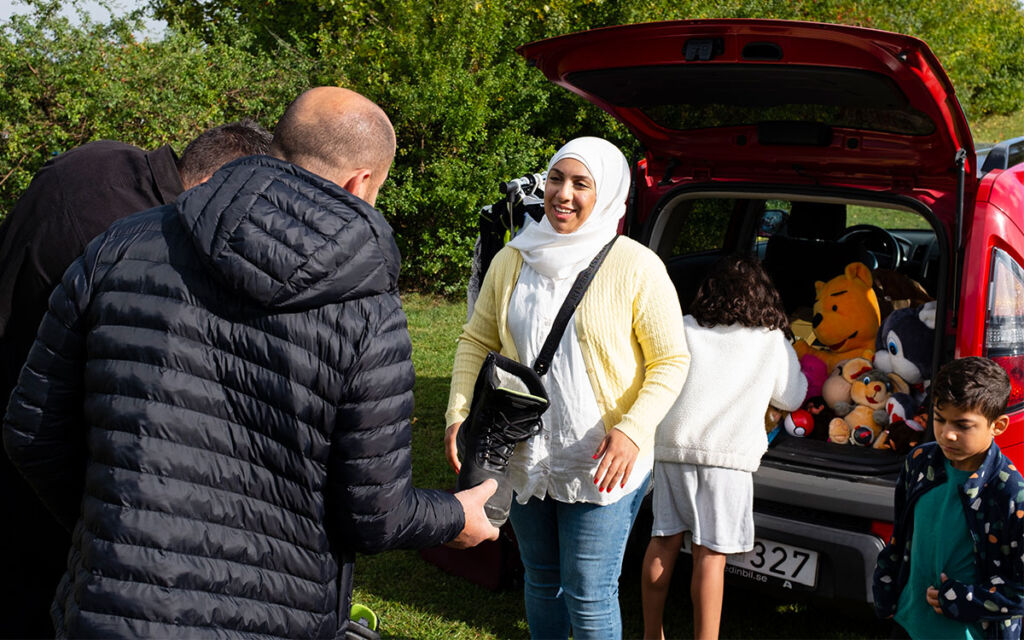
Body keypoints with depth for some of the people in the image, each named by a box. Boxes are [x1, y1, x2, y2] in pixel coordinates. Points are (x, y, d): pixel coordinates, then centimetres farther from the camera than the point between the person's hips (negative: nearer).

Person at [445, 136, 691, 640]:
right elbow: (476, 341, 8)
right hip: (524, 458, 5)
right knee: (542, 580, 20)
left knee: (589, 596, 1)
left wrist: (633, 429, -24)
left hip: (601, 467, -4)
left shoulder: (636, 268, -12)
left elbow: (671, 361, -9)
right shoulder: (512, 261, 0)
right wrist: (459, 414, -6)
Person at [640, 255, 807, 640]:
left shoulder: (682, 329, 7)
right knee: (710, 553, -1)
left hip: (671, 446, 3)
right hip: (728, 452, -3)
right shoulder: (773, 341, 5)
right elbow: (791, 399, 16)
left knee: (664, 540, 12)